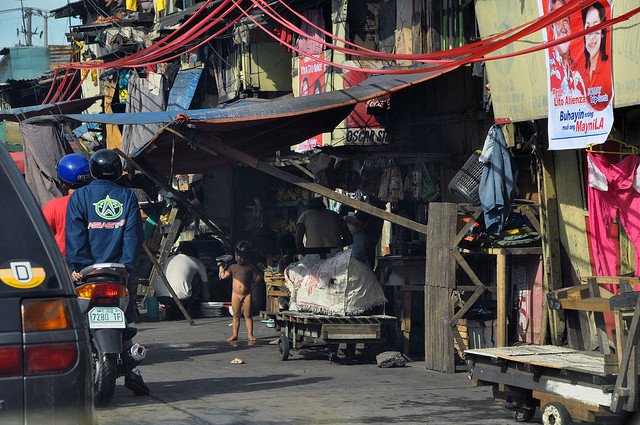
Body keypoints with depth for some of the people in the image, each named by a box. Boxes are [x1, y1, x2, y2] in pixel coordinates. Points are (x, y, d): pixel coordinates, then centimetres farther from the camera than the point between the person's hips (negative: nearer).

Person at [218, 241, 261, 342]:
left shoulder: (250, 268, 2)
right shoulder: (233, 267, 6)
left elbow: (257, 278, 8)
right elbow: (223, 276, 5)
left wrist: (259, 276, -8)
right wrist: (221, 267, 7)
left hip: (247, 295, -1)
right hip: (236, 295, 1)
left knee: (247, 315, 3)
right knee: (236, 315, 7)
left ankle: (250, 334, 6)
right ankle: (234, 335, 12)